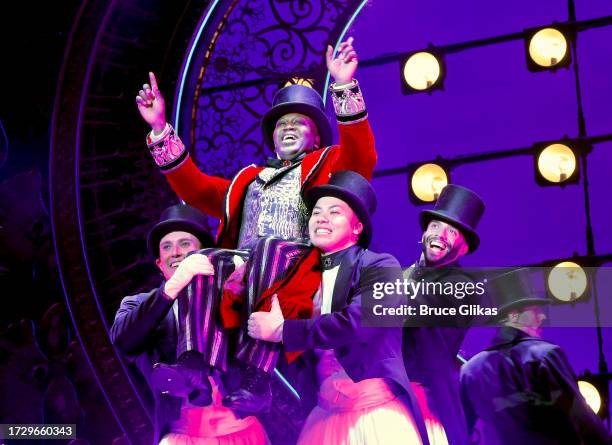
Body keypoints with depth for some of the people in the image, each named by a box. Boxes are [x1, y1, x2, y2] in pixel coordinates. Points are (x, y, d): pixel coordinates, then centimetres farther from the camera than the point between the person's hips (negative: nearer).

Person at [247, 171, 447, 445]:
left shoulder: (380, 267, -5)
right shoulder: (307, 276, 12)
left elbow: (356, 323, -22)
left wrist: (281, 330, -15)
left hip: (379, 412, -5)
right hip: (326, 415, 5)